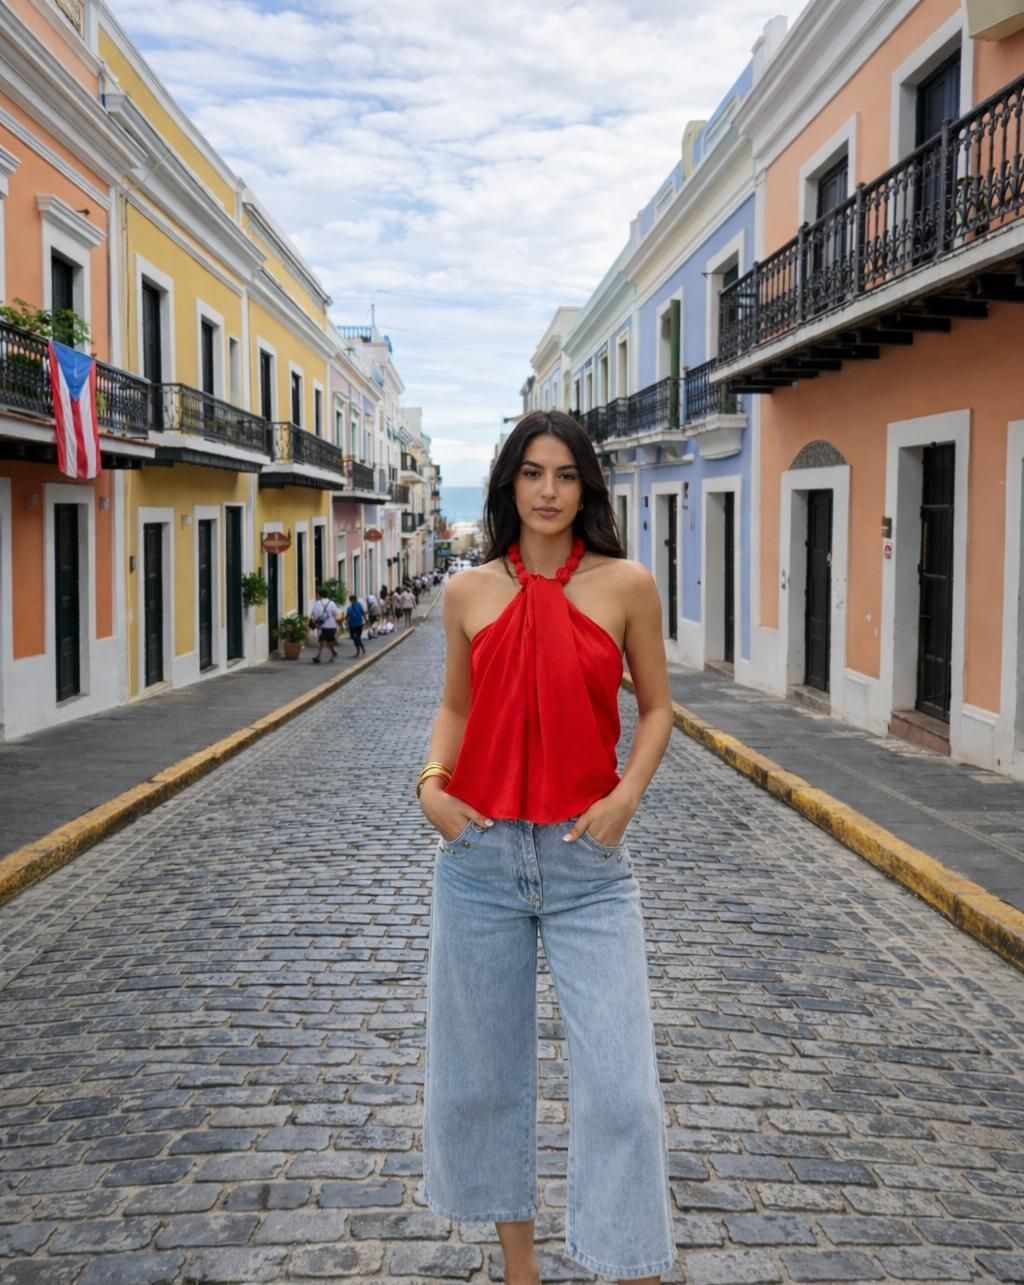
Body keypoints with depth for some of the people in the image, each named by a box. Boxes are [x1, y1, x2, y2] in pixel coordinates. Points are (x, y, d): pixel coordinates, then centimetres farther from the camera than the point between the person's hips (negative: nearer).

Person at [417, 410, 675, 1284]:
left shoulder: (625, 585, -2)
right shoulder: (469, 593, 3)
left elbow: (656, 707, 5)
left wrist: (626, 796, -10)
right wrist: (432, 783, -4)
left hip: (588, 862, -2)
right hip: (479, 856, 3)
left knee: (619, 1083, -4)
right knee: (485, 1071, 14)